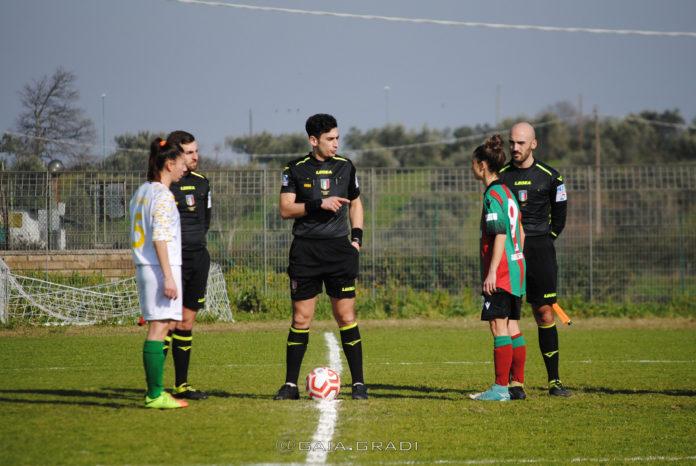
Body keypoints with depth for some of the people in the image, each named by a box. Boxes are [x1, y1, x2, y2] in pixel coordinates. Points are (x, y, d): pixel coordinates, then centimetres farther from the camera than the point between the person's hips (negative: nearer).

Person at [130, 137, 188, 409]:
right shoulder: (162, 195, -11)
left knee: (157, 328, 11)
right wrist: (168, 276, -19)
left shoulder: (141, 192, 16)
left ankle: (155, 391, 12)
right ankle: (155, 395, -10)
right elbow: (160, 238, -18)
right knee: (159, 328, -9)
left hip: (143, 267, 9)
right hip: (160, 267, -9)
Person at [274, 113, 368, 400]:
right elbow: (285, 209, -5)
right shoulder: (296, 170, 1)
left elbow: (355, 203, 22)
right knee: (301, 318, 0)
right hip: (305, 250, -1)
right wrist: (319, 205, -16)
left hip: (339, 248, 1)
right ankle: (291, 384, 7)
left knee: (346, 316, -2)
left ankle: (358, 383, 4)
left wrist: (357, 236, 9)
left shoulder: (345, 167, 9)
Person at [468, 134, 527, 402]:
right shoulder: (507, 192, 16)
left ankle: (501, 388, -10)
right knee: (512, 327, 11)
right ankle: (517, 384, 13)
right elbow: (520, 232, 20)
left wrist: (492, 271, -21)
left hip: (500, 273, -9)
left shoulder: (492, 195, -12)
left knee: (499, 327, -8)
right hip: (516, 268, 9)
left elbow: (500, 235, -19)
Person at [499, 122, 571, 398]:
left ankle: (554, 380, 3)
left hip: (539, 250, -1)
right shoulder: (500, 176, 6)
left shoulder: (549, 177, 4)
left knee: (545, 314, -2)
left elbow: (559, 215, 14)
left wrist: (543, 239, 8)